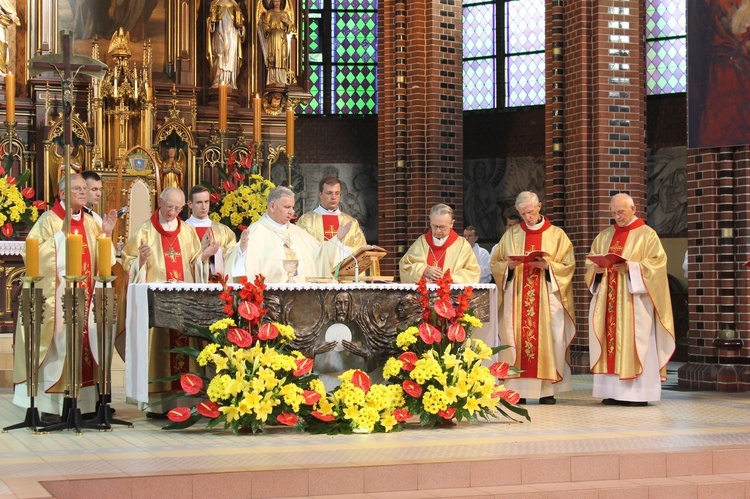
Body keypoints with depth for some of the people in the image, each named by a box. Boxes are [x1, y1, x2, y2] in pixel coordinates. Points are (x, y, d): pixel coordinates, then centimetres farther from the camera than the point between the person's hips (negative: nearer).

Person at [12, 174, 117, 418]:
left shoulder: (90, 223, 15)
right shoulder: (49, 220, -2)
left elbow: (100, 260, 12)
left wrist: (105, 234, 1)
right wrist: (60, 237, -16)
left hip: (84, 296, 5)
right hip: (57, 295, -5)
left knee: (83, 341, 3)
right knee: (58, 345, -6)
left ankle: (83, 401, 7)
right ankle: (53, 404, -2)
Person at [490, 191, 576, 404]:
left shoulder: (556, 234, 8)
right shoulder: (511, 235, 13)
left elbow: (568, 265, 3)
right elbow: (495, 264, 12)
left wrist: (548, 266, -14)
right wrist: (508, 265, -8)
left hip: (547, 297, -1)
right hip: (516, 297, 2)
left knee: (547, 338, -7)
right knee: (516, 338, -5)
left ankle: (547, 389, -2)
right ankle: (516, 390, -3)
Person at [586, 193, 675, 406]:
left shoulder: (647, 235, 2)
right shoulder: (604, 236, 17)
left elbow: (657, 263, -7)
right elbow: (590, 262, 17)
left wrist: (631, 268, -19)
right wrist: (596, 268, -5)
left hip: (634, 300, -5)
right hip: (607, 299, 5)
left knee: (633, 342, -8)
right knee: (609, 340, 1)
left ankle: (638, 393, -6)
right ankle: (613, 391, 3)